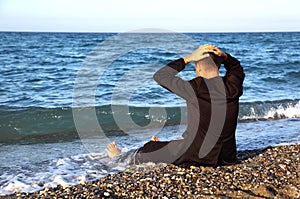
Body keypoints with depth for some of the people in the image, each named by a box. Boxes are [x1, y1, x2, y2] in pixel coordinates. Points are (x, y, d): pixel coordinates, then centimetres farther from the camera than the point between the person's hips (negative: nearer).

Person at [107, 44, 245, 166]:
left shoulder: (195, 89, -20)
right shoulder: (232, 86, -7)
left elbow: (159, 76, -7)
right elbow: (237, 68, 20)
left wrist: (188, 58, -8)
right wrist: (224, 56, 1)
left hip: (197, 156, -5)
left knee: (152, 148, 23)